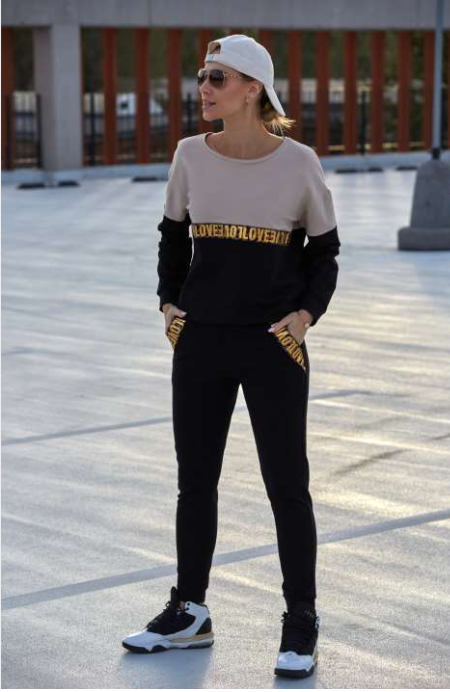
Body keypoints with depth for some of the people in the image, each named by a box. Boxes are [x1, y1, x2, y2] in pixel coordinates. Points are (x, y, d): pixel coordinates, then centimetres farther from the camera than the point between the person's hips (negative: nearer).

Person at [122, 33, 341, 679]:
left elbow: (324, 250, 4)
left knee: (287, 485, 3)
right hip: (200, 342, 4)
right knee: (195, 480, 12)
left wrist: (307, 312, -9)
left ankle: (301, 628, 15)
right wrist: (169, 300, 5)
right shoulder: (191, 155, 1)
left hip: (274, 347, -3)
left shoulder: (299, 162, -7)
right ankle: (189, 613, 27)